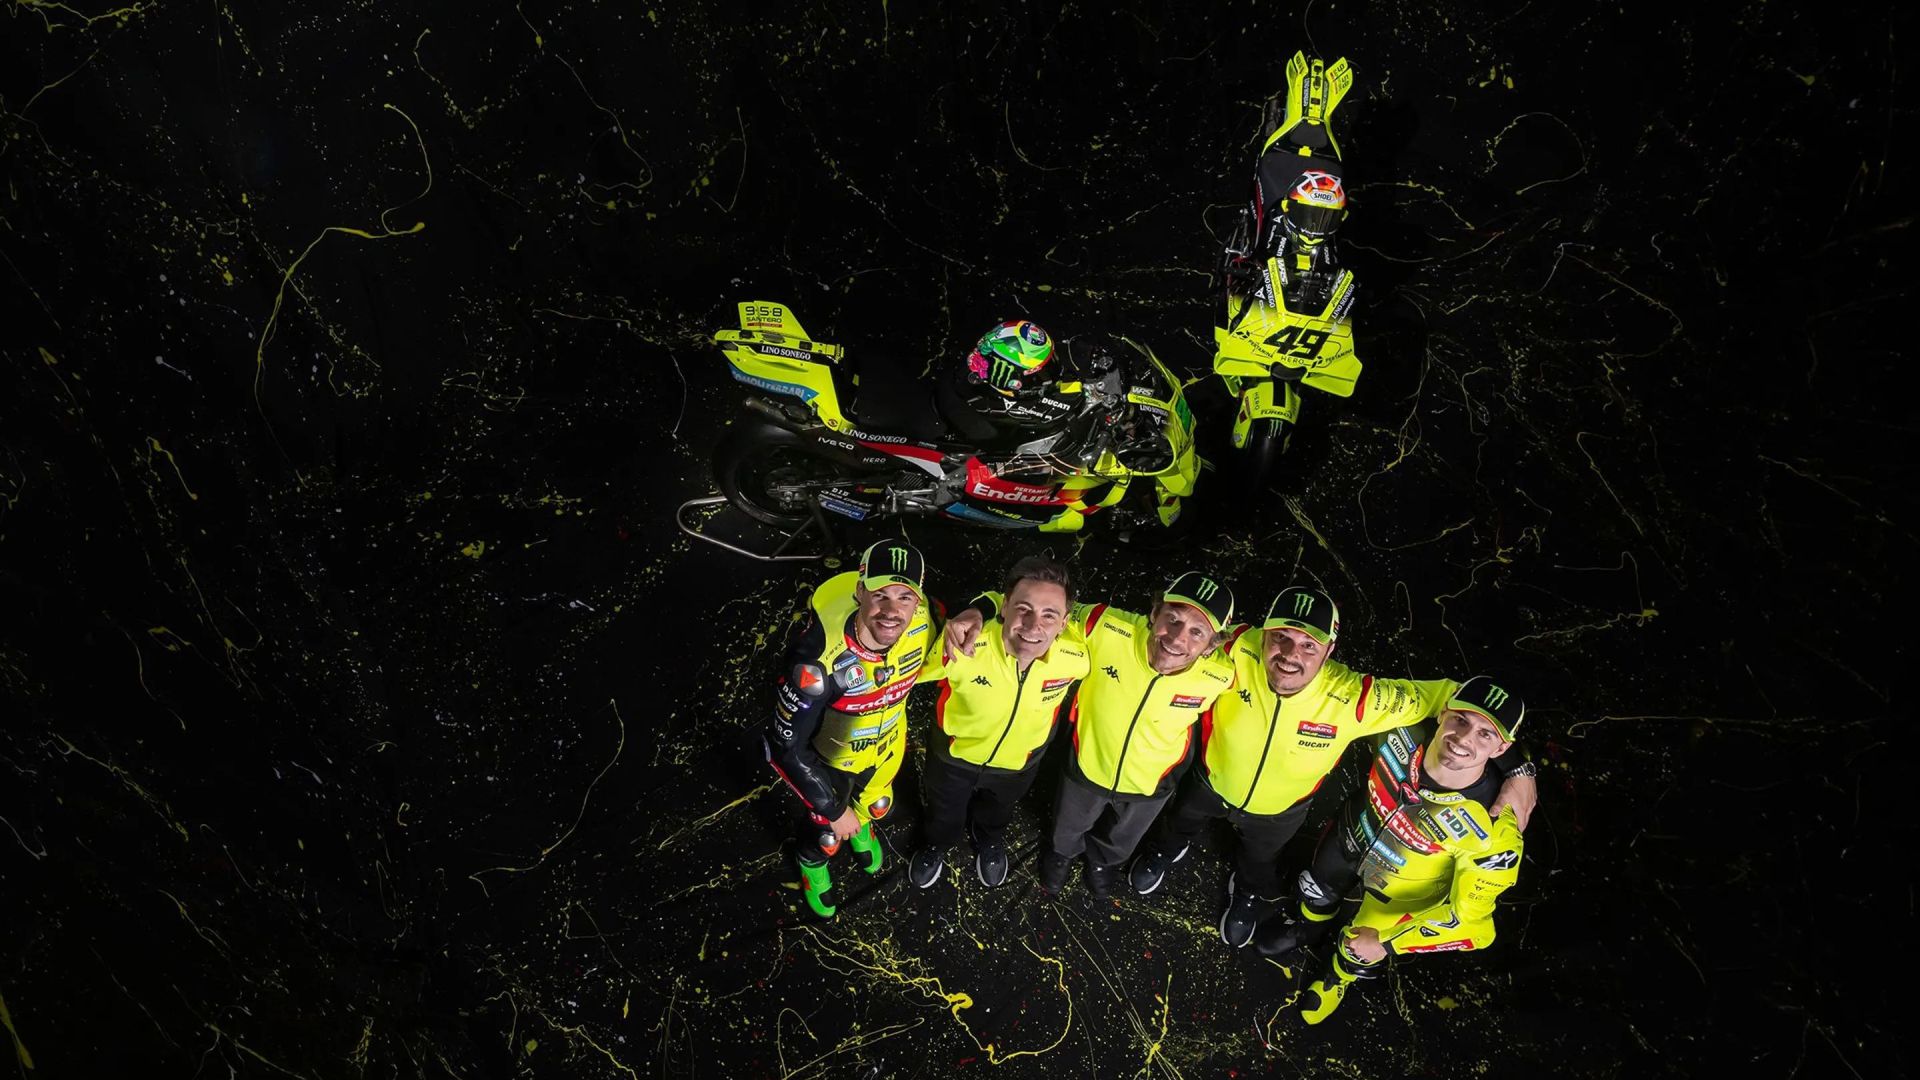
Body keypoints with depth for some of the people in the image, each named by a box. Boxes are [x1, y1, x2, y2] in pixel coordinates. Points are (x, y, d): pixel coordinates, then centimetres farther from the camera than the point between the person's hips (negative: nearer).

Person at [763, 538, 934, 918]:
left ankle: (862, 826, 71)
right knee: (828, 830, 23)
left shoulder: (922, 622, -32)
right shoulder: (820, 658, -45)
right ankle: (811, 863, 60)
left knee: (876, 806, 34)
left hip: (886, 744, 4)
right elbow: (789, 744, -31)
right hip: (829, 755, -4)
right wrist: (834, 810, -22)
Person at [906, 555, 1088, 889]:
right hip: (955, 753, -2)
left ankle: (990, 840, 71)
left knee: (998, 810, 36)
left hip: (1019, 760, 2)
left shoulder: (1075, 656, -35)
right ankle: (936, 843, 66)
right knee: (944, 812, 31)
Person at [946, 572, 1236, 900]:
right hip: (1087, 765, -1)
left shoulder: (1220, 675, -36)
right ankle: (1062, 852, 70)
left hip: (1151, 785, 1)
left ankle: (1105, 860, 72)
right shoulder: (1109, 629, -40)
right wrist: (979, 610, -49)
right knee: (1068, 829, 34)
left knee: (1121, 840, 37)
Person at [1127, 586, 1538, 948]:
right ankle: (1167, 849, 72)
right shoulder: (1236, 651, -43)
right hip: (1212, 780, 0)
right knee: (1181, 820, 35)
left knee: (1259, 860, 36)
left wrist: (1516, 768, -31)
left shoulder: (1355, 699, -42)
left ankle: (1251, 894, 71)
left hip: (1279, 811, 0)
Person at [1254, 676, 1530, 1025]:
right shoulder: (1405, 731, -37)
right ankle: (1307, 930, 69)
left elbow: (1468, 916, -28)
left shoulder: (1493, 830, -43)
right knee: (1316, 894, 32)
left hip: (1399, 894, -2)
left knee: (1358, 952, 25)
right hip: (1351, 838, 2)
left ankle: (1338, 979, 62)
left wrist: (1387, 943, -23)